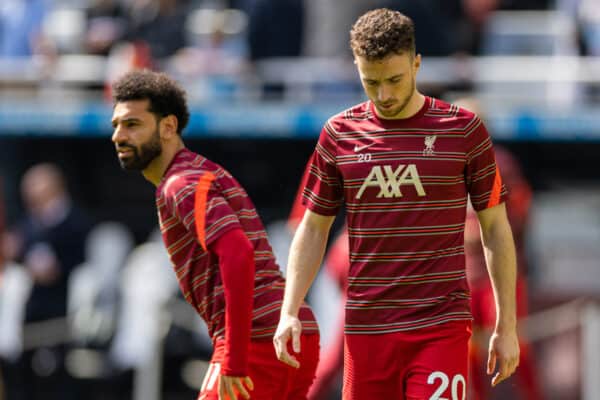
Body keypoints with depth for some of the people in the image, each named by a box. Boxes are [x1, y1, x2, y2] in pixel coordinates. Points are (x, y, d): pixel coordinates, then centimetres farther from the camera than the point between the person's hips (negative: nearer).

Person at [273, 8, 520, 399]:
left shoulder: (463, 129, -1)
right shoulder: (339, 134, 6)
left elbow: (496, 229, 5)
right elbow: (313, 229, 13)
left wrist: (507, 326, 3)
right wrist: (290, 313, 2)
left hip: (441, 326, -3)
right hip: (367, 329, 3)